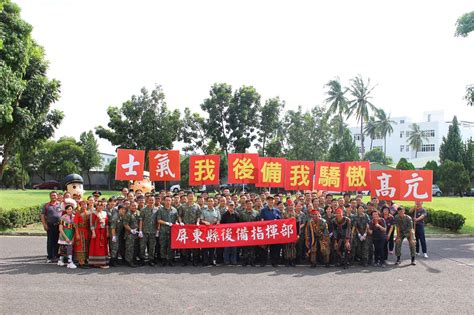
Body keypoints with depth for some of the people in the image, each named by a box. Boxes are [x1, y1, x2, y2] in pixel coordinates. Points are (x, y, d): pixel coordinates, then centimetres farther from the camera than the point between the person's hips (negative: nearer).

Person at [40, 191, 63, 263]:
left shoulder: (60, 204, 7)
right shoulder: (46, 205, 6)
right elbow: (42, 215, 5)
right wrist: (44, 224, -4)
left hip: (59, 225, 1)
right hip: (50, 225, 0)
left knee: (57, 241, 5)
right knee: (50, 241, 1)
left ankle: (56, 256, 14)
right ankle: (49, 257, 7)